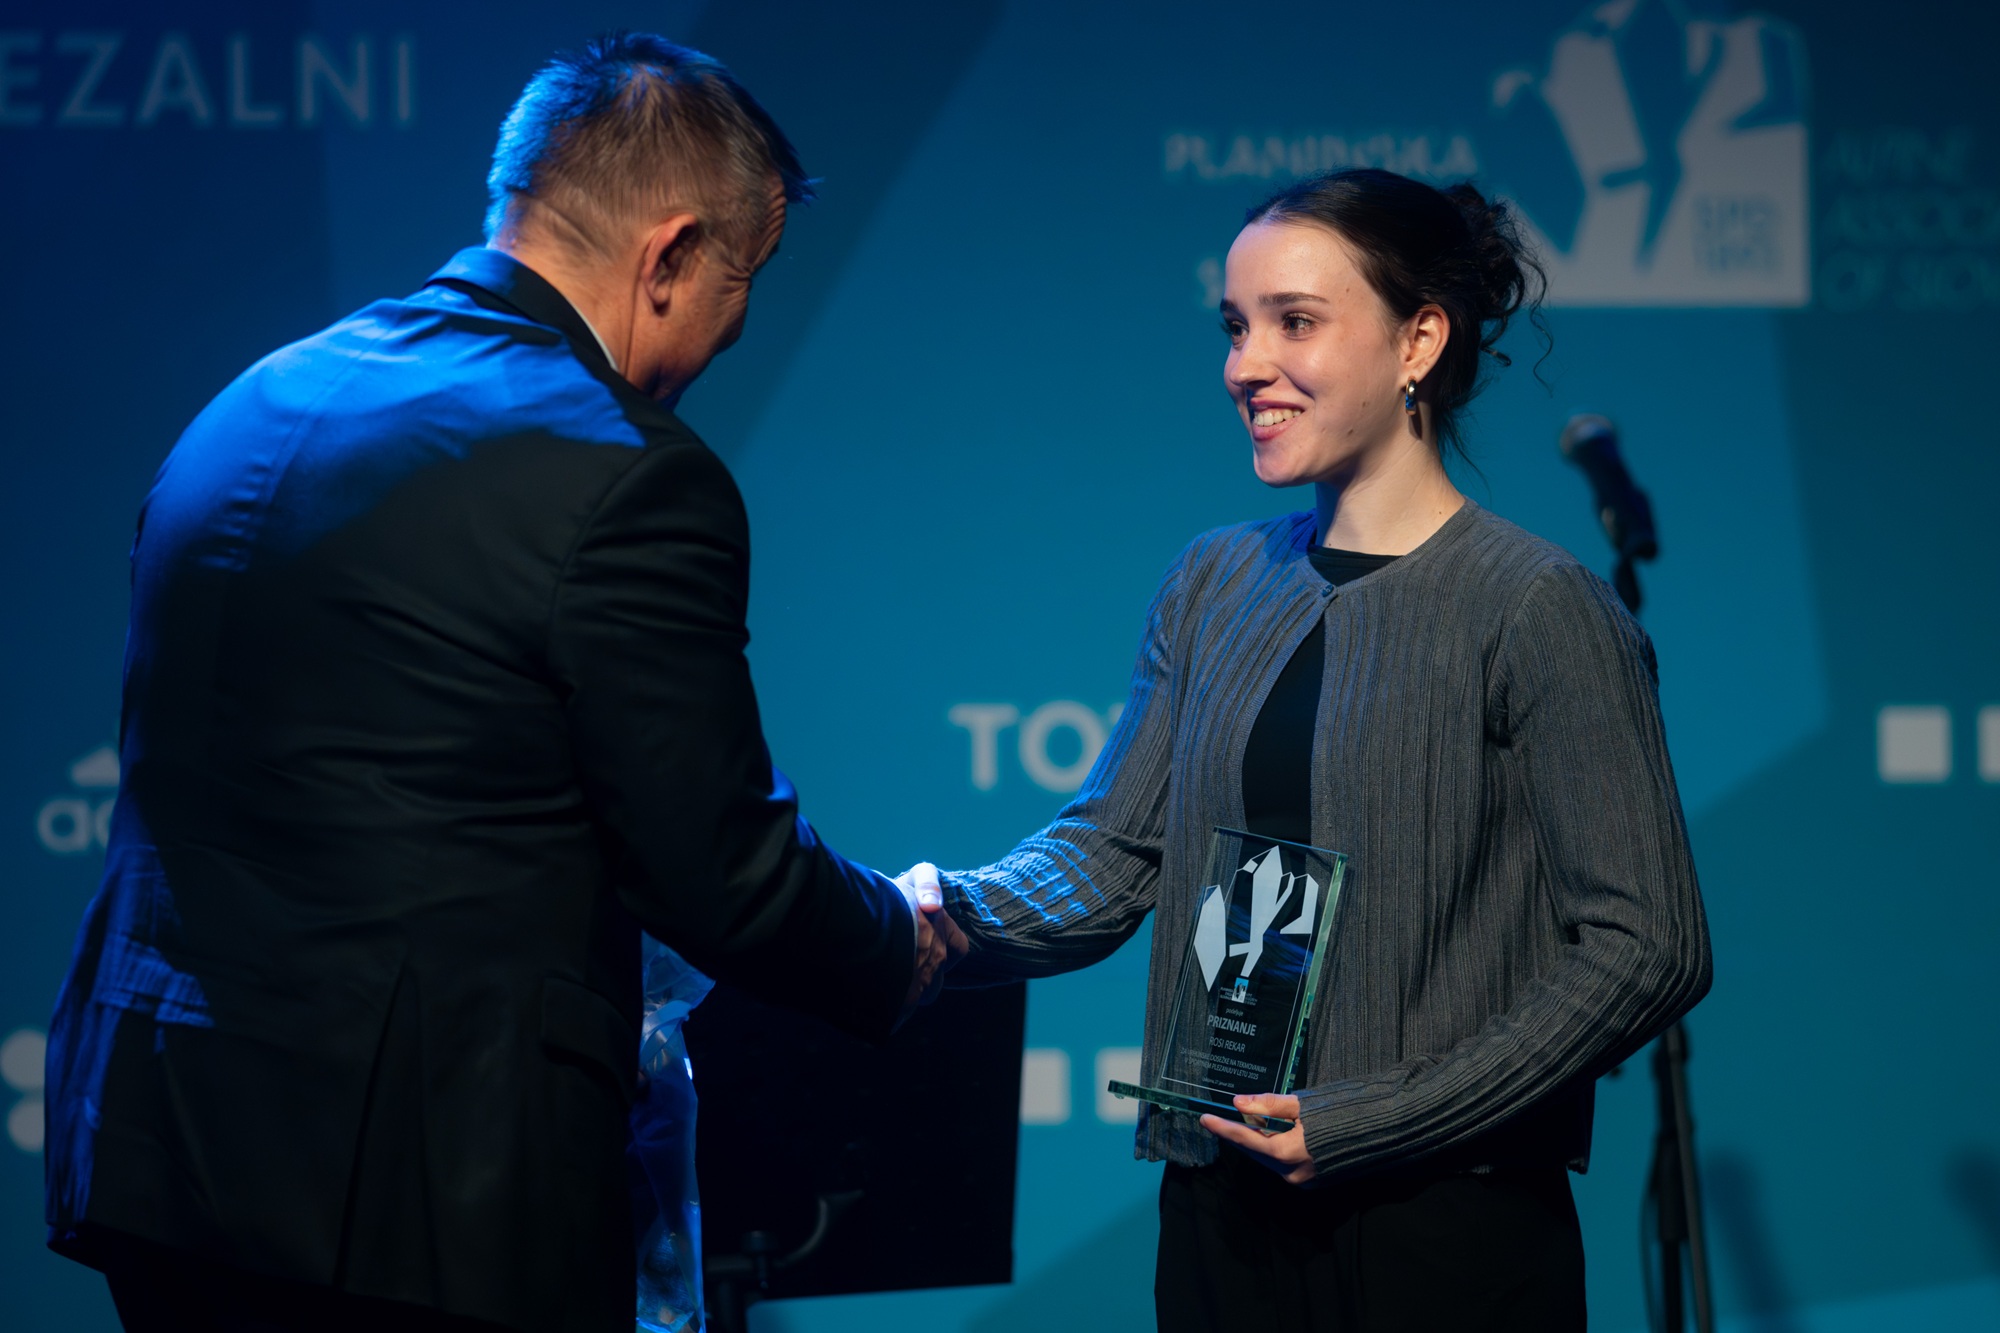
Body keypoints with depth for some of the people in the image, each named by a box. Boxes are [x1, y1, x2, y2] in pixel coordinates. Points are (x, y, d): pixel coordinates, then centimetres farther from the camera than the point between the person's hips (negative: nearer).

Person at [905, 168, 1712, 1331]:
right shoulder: (1216, 586, 12)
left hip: (1446, 1233, -6)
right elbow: (1109, 857, 7)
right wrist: (943, 914, -14)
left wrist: (1375, 1123, -16)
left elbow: (1648, 949, -12)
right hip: (1223, 1213, 6)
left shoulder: (1539, 609, -8)